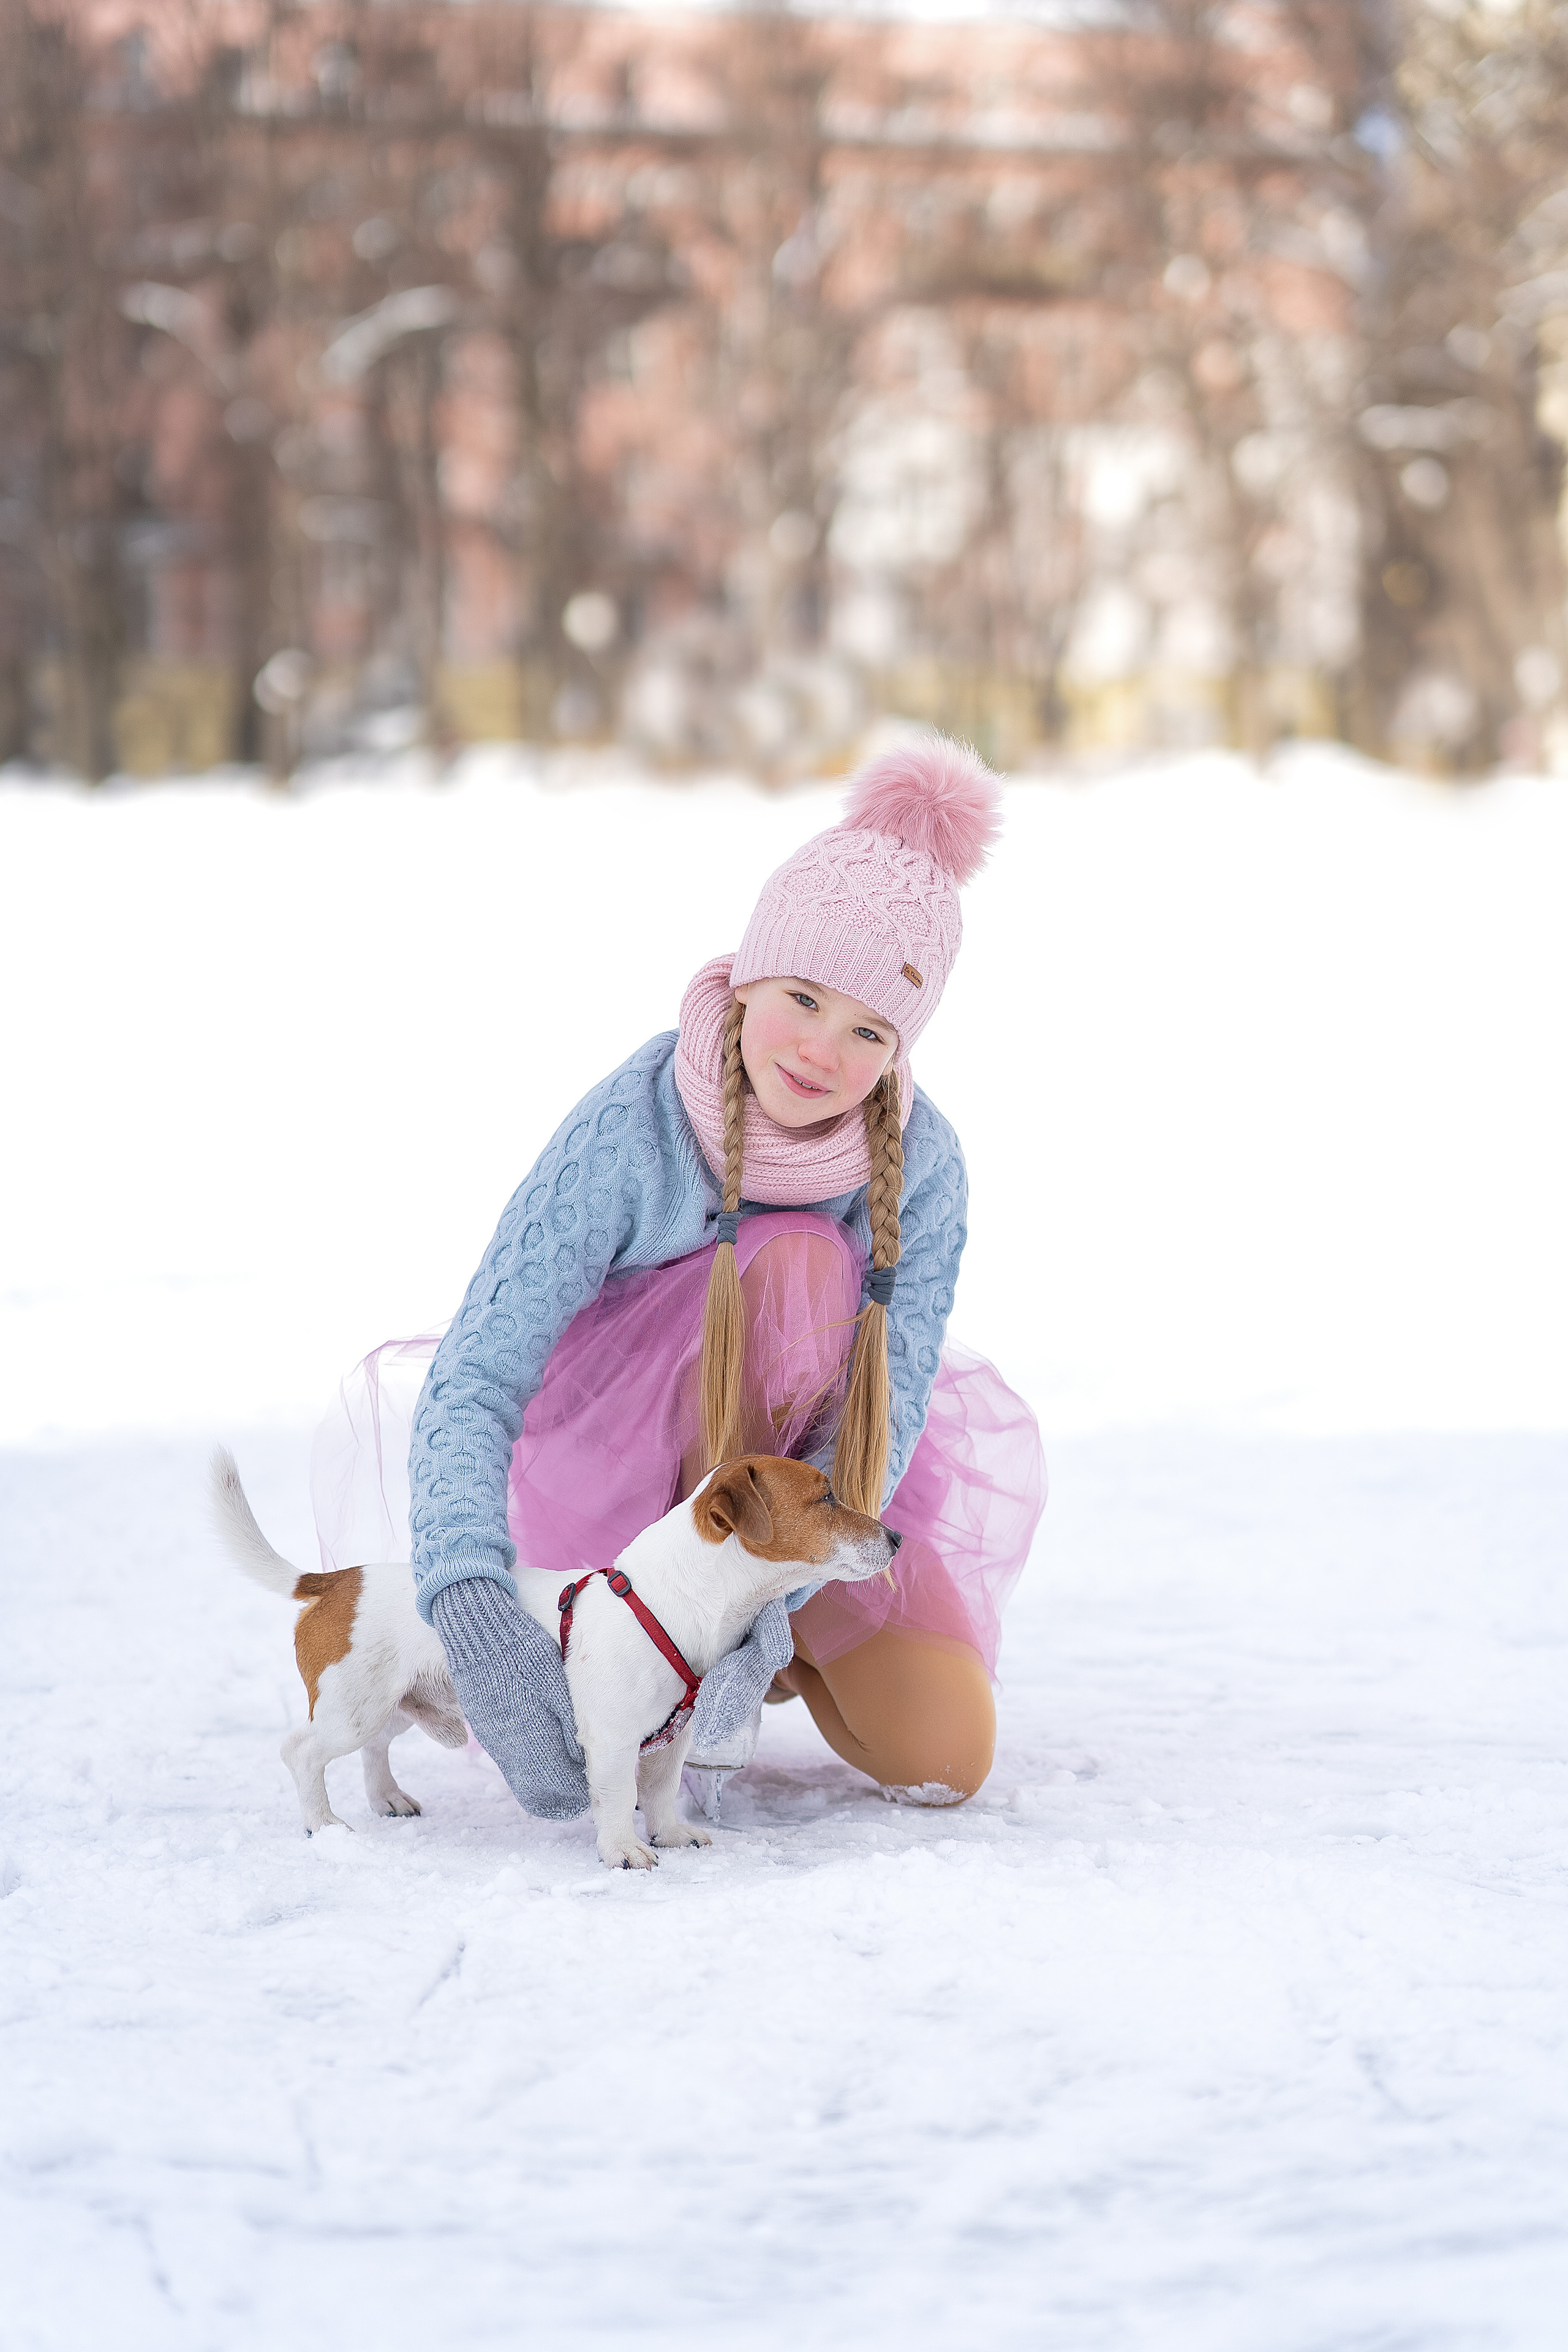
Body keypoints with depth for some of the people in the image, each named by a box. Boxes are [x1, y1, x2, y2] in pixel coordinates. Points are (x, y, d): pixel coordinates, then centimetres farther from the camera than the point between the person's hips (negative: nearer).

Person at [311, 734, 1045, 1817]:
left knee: (946, 1759, -15)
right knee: (799, 1257, -32)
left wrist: (762, 1608, -42)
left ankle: (767, 1639, 13)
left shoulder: (921, 1164, -21)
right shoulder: (630, 1131, -30)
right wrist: (475, 1615, -52)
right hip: (618, 1465, -3)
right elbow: (475, 1378, -35)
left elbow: (884, 1414, -25)